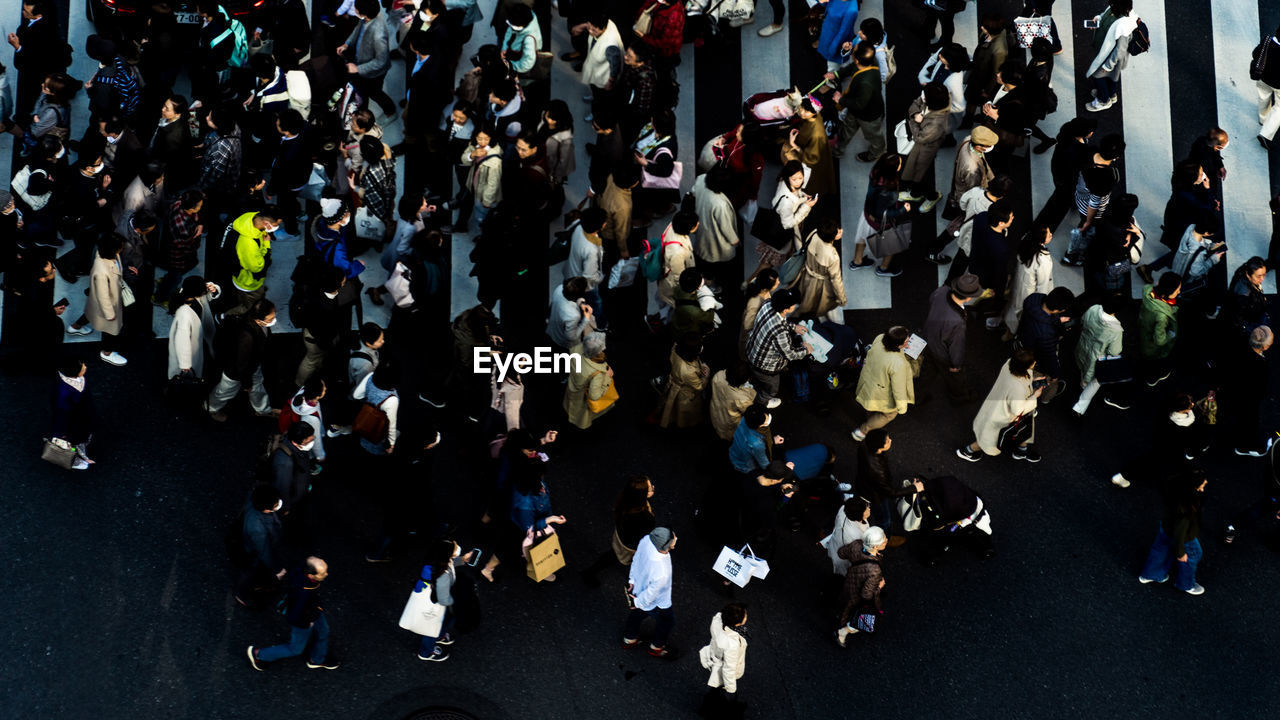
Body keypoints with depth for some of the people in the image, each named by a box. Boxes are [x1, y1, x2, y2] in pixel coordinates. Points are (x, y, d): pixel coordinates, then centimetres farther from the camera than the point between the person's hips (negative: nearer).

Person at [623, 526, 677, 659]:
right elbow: (651, 593, -28)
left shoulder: (646, 540, -30)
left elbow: (636, 559, -8)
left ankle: (629, 639, 64)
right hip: (657, 603, -6)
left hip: (637, 588, 6)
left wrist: (632, 579, 9)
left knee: (636, 613, 36)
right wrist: (638, 602, -7)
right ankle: (656, 648, 55)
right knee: (667, 622, 27)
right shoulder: (661, 574, -48)